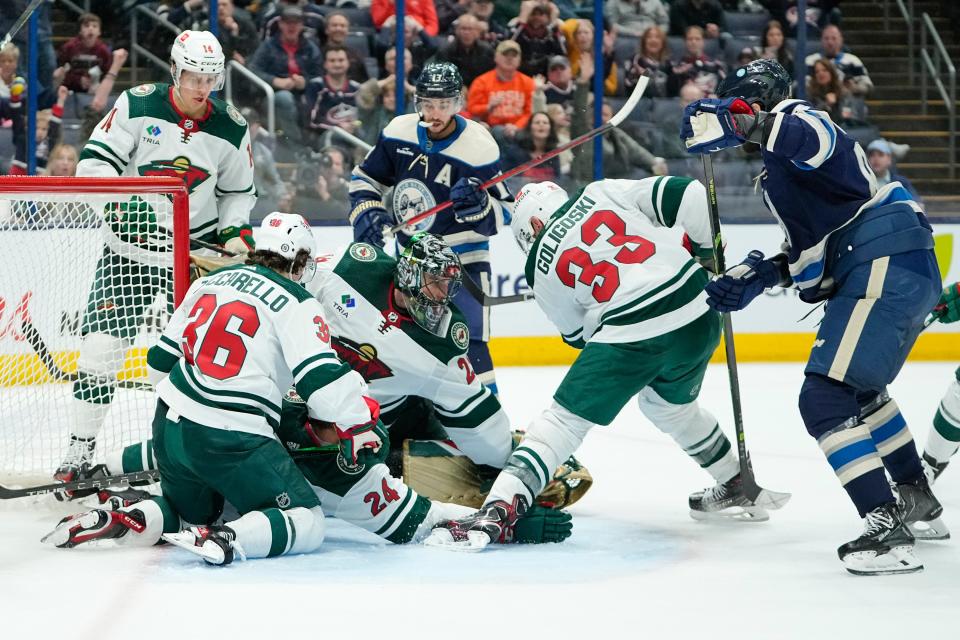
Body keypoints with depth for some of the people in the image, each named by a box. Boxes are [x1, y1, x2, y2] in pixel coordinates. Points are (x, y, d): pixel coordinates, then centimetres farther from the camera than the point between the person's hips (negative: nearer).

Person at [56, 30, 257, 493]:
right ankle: (81, 447, 2)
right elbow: (95, 160, -11)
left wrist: (235, 231, -4)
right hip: (131, 247, -2)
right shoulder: (138, 105, -9)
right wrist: (120, 201, -26)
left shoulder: (231, 129, -1)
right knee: (101, 344, -8)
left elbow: (238, 192, 12)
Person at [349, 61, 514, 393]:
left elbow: (503, 212, -15)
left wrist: (479, 205, -35)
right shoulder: (399, 132, -7)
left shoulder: (479, 146, -19)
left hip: (463, 259, -5)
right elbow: (365, 177, 8)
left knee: (469, 346, -16)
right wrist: (367, 212, -9)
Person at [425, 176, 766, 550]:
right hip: (698, 314, 4)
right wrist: (706, 250, 18)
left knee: (564, 420, 3)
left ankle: (499, 509, -11)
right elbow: (687, 196, 6)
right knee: (670, 404, 33)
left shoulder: (541, 268, 12)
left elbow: (579, 334, 20)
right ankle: (735, 489, 42)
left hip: (630, 336, -4)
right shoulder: (604, 193, 15)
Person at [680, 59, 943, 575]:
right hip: (903, 272, 11)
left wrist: (734, 122, -28)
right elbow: (812, 248, 27)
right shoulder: (781, 164, 26)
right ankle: (917, 499, 44)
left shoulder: (798, 120, -3)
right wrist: (756, 276, 17)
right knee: (860, 389, 31)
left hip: (887, 269, -11)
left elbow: (816, 140, -24)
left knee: (825, 399, -16)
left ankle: (887, 531, -22)